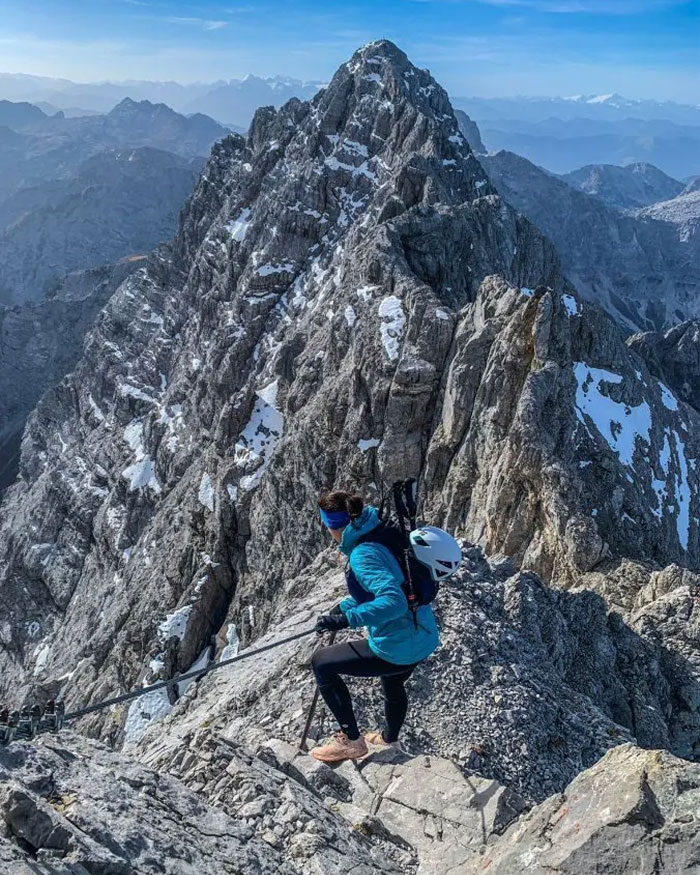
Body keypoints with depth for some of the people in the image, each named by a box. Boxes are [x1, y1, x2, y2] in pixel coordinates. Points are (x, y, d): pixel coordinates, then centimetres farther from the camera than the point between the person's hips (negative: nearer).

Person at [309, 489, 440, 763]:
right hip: (424, 639, 10)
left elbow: (393, 602, -38)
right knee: (393, 686, 37)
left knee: (322, 662, 5)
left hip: (397, 649, -9)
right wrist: (343, 607, 15)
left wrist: (345, 619, -35)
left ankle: (351, 741, 17)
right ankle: (389, 739, 66)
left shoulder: (363, 554, -26)